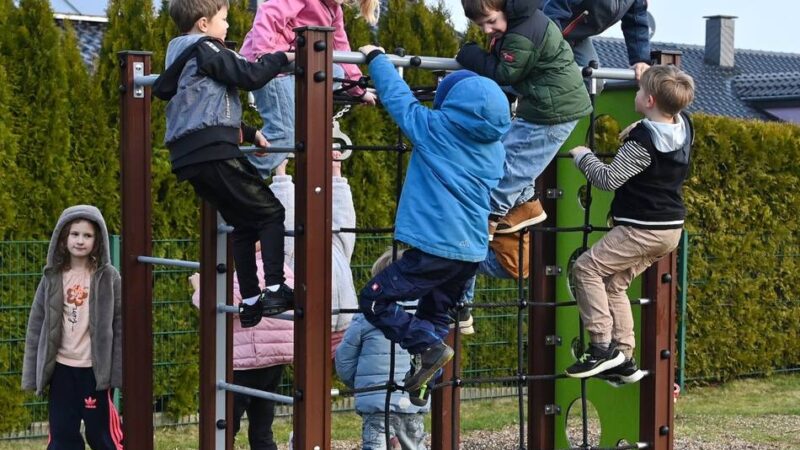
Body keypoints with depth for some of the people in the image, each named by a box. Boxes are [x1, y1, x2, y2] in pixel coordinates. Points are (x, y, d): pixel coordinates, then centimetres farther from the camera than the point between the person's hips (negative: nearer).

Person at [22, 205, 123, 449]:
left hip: (95, 369, -3)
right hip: (61, 368, 3)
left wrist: (118, 370, -9)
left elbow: (120, 325, -3)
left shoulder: (108, 277, -3)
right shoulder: (52, 277, 3)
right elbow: (36, 326, 5)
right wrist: (33, 373, 2)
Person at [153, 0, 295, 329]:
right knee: (269, 212, -2)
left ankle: (250, 302, 12)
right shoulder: (206, 49, -4)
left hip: (187, 158, 9)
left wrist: (249, 132, 28)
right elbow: (249, 76, -12)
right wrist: (283, 58, 3)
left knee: (243, 223, 15)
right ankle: (274, 290, -11)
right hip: (213, 151, -9)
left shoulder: (181, 56, 25)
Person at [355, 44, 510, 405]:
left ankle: (428, 348, -12)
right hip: (473, 250, 7)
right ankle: (425, 377, 19)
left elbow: (398, 97, 2)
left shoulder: (436, 128, -8)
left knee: (375, 300, 0)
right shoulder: (494, 144, 10)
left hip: (434, 248, -7)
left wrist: (376, 58, 18)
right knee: (434, 315, 21)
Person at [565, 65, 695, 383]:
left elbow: (609, 179, -20)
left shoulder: (642, 141, -21)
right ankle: (623, 359, 13)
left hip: (641, 229, -9)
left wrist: (583, 156, -5)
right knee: (614, 283, 16)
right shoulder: (684, 127, 4)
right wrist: (649, 75, 33)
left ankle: (603, 345, -9)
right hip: (671, 228, 9)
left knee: (587, 268, -4)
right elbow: (676, 102, 29)